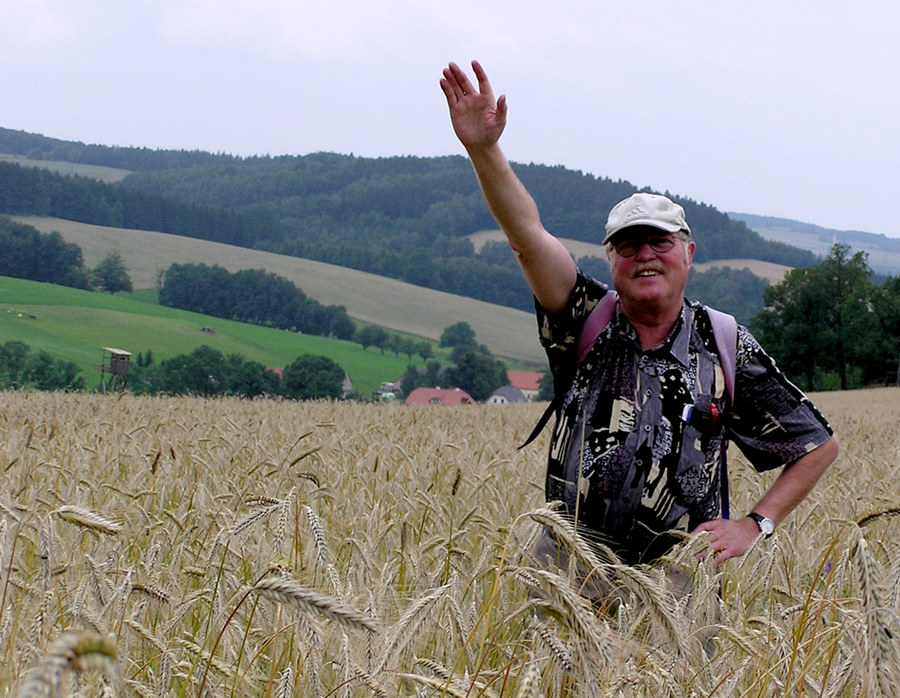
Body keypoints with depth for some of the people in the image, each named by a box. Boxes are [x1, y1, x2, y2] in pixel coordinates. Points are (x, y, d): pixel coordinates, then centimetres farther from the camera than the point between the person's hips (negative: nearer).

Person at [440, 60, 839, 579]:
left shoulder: (727, 349, 5)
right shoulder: (588, 326, 5)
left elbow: (820, 444, 13)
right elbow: (529, 237, -12)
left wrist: (754, 525, 5)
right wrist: (484, 149, -25)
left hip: (676, 579, -1)